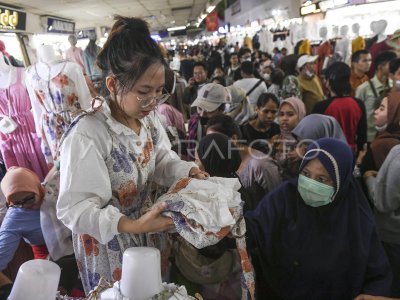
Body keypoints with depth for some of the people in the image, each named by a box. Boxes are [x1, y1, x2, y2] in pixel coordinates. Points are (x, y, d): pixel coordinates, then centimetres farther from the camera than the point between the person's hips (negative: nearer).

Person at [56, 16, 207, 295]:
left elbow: (161, 160, 4)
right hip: (108, 243, -6)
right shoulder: (86, 135, -32)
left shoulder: (148, 118, -7)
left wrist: (187, 171, -17)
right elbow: (75, 209, -31)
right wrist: (133, 226, -42)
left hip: (147, 231, 7)